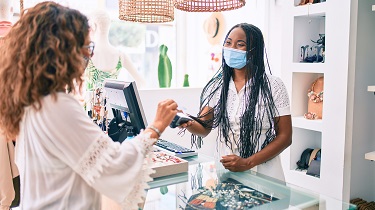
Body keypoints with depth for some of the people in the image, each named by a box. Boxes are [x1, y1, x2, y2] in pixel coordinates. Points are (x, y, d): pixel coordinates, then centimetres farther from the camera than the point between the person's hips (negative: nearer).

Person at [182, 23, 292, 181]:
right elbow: (204, 129, 0)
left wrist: (248, 162, -14)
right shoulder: (216, 86, 5)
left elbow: (285, 137, -4)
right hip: (224, 172, 2)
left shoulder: (273, 86, -4)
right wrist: (188, 123, -23)